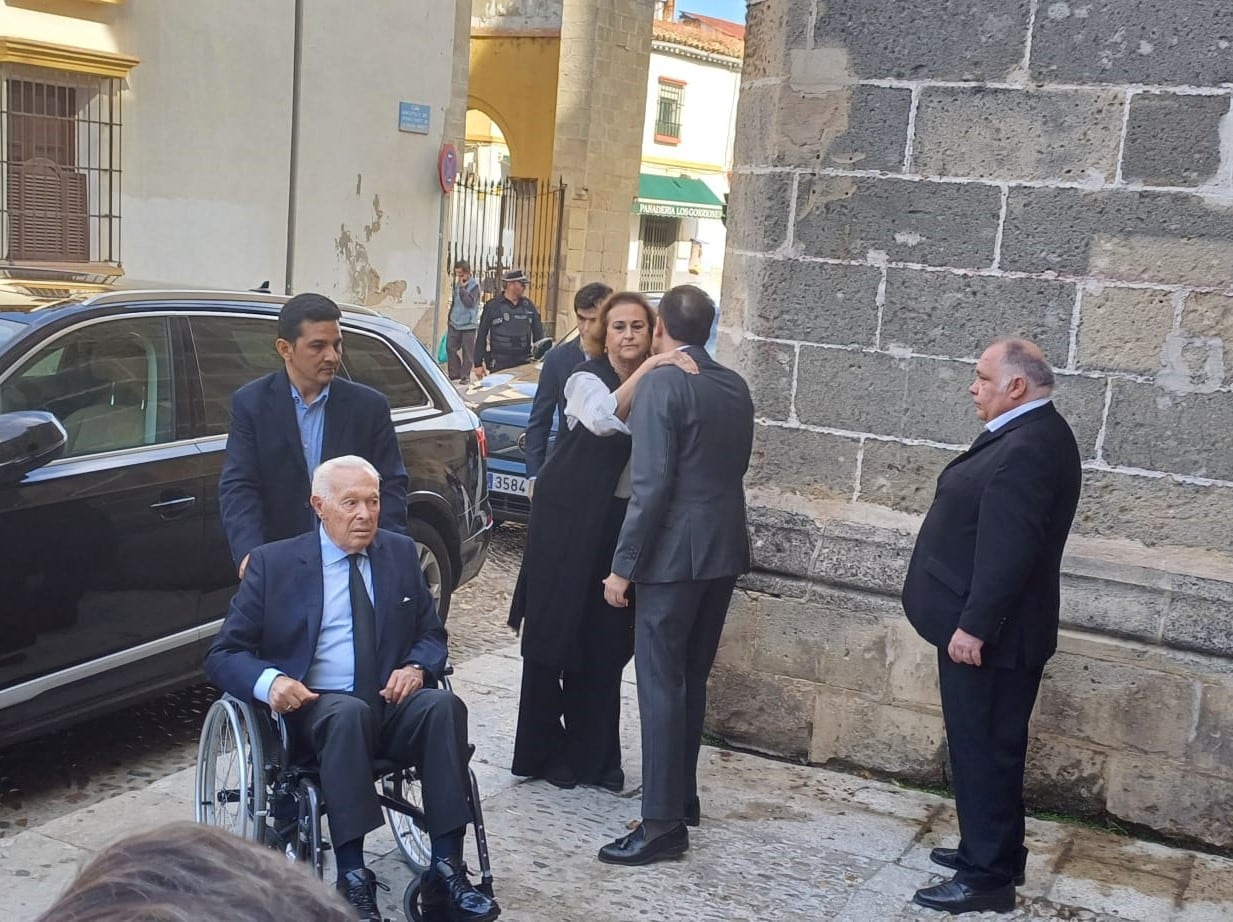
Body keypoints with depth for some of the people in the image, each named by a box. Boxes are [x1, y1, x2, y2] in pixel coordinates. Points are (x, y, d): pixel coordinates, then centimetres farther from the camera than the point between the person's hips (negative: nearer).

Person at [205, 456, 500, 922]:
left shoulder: (401, 552, 11)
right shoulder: (273, 563, 2)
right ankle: (353, 880, -35)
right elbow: (223, 655, 1)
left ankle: (445, 874, -29)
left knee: (444, 704, -30)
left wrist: (416, 667, -8)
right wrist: (269, 680, -22)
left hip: (392, 705, 3)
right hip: (315, 709, -3)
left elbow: (432, 635, 17)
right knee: (350, 713, -37)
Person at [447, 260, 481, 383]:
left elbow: (469, 302, -21)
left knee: (467, 351, -1)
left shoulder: (474, 285, -10)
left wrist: (462, 287, -21)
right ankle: (454, 374, 17)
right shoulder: (457, 283, 11)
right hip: (454, 323, 7)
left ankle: (465, 376, 6)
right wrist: (450, 317, 20)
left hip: (468, 324, -7)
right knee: (451, 348, 8)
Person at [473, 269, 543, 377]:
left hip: (524, 363, 3)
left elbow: (538, 335, 14)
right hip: (499, 364, -3)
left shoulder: (528, 305, 9)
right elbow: (481, 336, 1)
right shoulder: (493, 306, -1)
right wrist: (478, 363, -2)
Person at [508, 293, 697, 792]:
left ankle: (592, 755, 20)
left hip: (625, 525, 5)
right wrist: (649, 368, -39)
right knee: (554, 634, 3)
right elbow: (604, 417, -31)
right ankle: (541, 751, 16)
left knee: (606, 643, 9)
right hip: (571, 523, -5)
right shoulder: (586, 378, -8)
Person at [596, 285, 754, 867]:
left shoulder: (660, 384, -14)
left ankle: (663, 825, 1)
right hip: (725, 550, 8)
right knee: (691, 680, 18)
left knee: (661, 685, -2)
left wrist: (623, 566, -14)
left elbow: (651, 485, -18)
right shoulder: (735, 387, 9)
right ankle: (682, 797, 28)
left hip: (674, 554, -8)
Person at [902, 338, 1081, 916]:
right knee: (989, 746, 19)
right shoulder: (1031, 435, 11)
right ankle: (991, 850, 32)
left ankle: (988, 877, 9)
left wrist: (973, 626, -24)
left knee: (983, 749, -1)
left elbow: (1007, 550, -27)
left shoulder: (1026, 448, -23)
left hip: (986, 633, -10)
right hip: (991, 626, 10)